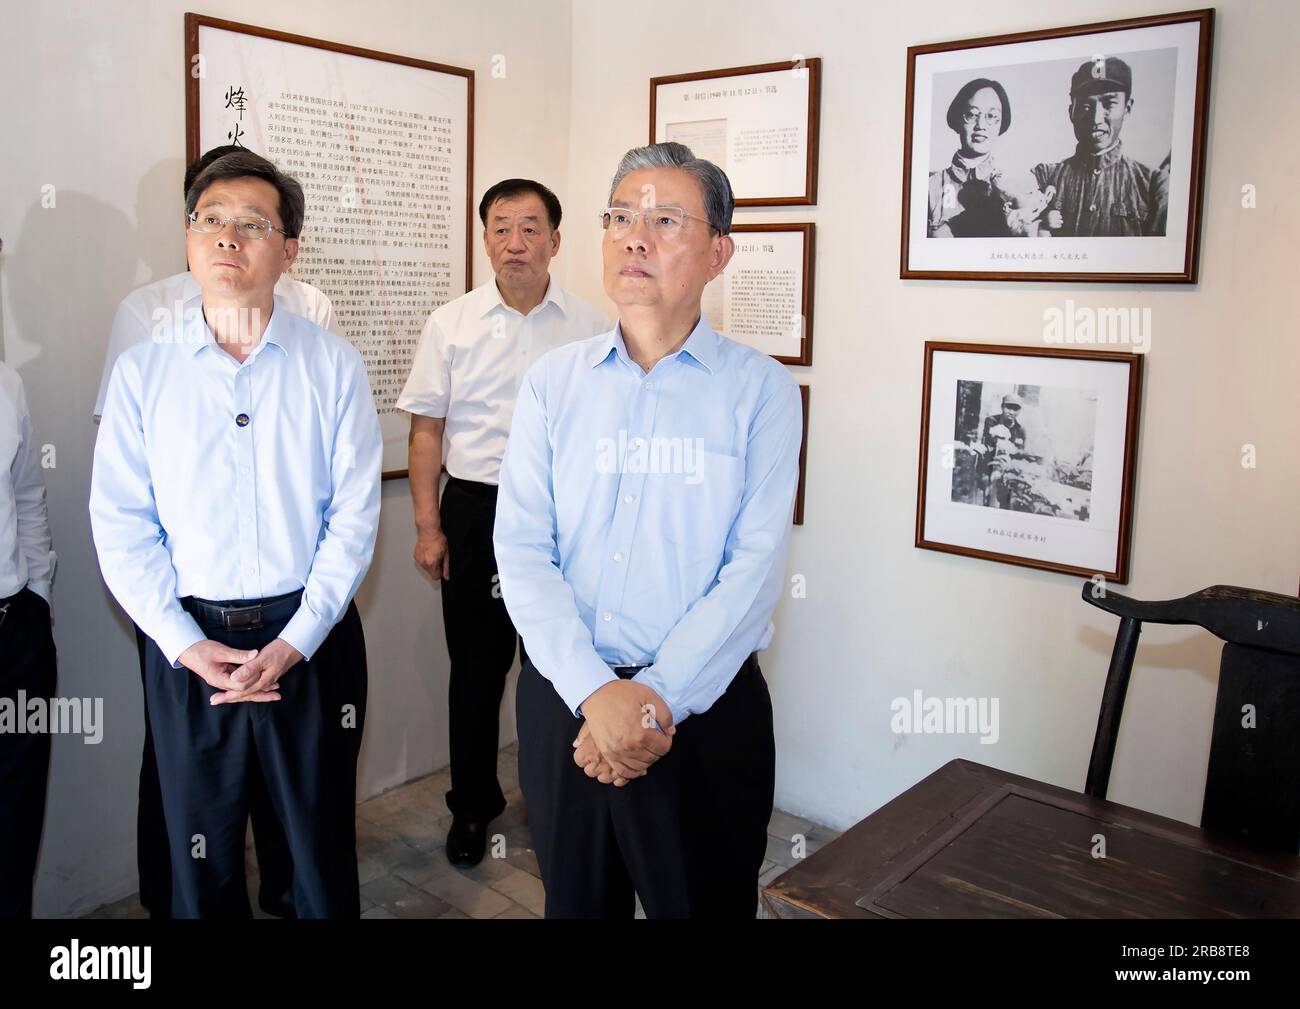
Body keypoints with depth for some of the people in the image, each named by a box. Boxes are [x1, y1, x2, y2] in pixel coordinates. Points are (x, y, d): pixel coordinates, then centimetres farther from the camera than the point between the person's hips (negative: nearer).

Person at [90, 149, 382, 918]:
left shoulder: (334, 367, -2)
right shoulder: (142, 372, 1)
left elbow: (354, 517, -5)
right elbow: (122, 527, -1)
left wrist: (293, 644, -12)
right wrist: (188, 647, -10)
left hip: (312, 639, -1)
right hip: (187, 643, 1)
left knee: (323, 846, 13)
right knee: (199, 858, 15)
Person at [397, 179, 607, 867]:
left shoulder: (589, 327, 2)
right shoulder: (451, 324, 3)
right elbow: (427, 430, 4)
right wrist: (428, 526, -1)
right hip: (476, 508, 0)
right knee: (476, 663, 8)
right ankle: (472, 803, 26)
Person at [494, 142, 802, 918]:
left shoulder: (761, 390, -3)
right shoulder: (552, 383, 3)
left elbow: (755, 567, -11)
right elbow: (522, 550, -5)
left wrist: (657, 702, -18)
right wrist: (595, 693, -17)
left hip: (705, 706, -2)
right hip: (563, 701, 2)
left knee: (701, 901, 15)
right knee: (576, 902, 20)